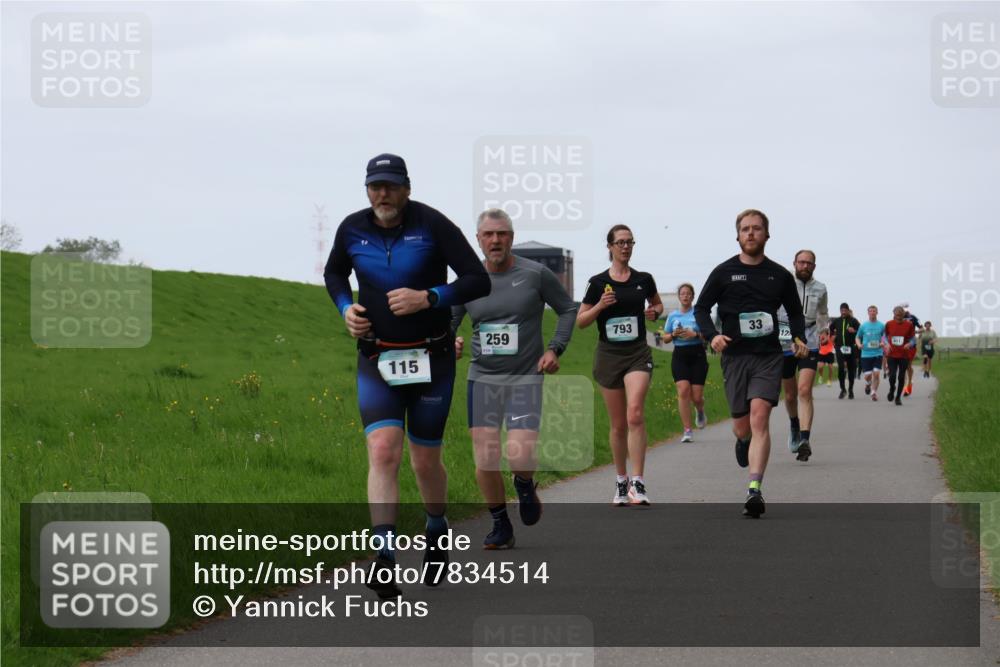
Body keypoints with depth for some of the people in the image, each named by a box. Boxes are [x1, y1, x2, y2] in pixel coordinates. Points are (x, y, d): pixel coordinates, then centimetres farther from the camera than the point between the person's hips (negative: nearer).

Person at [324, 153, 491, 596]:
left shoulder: (432, 225, -10)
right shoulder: (352, 230, 0)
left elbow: (479, 281, -11)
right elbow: (334, 273, 21)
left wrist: (428, 298, -24)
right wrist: (345, 308, 1)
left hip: (430, 360, -1)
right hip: (376, 362, 1)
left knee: (425, 462, 8)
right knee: (383, 452, -17)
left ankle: (437, 531, 38)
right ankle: (385, 558, -24)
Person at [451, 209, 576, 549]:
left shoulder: (535, 274, -2)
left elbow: (568, 309, 11)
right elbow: (446, 322, 12)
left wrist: (555, 348, -1)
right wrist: (449, 343, -11)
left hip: (525, 378, -2)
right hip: (482, 378, 2)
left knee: (520, 456, -15)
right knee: (485, 459, -5)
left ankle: (525, 487, 22)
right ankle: (500, 526, 16)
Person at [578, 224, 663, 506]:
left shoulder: (643, 280, 4)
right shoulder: (598, 282, 1)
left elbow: (658, 304, 23)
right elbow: (580, 321, 4)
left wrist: (654, 311, 0)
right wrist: (600, 305, -13)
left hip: (638, 354, -1)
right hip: (608, 355, 1)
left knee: (635, 414, -20)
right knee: (618, 424, 7)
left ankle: (638, 483, -22)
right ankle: (621, 482, 22)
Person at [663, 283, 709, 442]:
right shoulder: (673, 316, 10)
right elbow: (665, 338, 15)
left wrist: (695, 334, -18)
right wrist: (673, 334, -5)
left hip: (697, 355, -2)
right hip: (679, 356, 2)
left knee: (696, 396, -2)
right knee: (683, 391, -14)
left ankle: (700, 411, 37)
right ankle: (687, 431, -12)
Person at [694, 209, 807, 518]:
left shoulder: (780, 275, 8)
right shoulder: (723, 272, 4)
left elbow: (794, 311, 21)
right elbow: (701, 308, 7)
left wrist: (798, 337, 3)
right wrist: (712, 335, -11)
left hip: (768, 356, -1)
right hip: (735, 356, 1)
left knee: (759, 417, -19)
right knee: (742, 426, 7)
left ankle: (754, 490, -25)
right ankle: (742, 441, 47)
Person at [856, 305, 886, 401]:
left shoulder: (881, 325, 3)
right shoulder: (863, 325, 3)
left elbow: (885, 337, 14)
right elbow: (857, 337, 12)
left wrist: (882, 343, -7)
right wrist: (859, 344, -9)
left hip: (877, 353, 0)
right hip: (866, 353, 0)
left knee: (876, 374, -11)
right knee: (867, 375, -1)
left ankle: (874, 392, 0)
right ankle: (868, 384, 32)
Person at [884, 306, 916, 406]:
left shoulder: (909, 324, -3)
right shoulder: (889, 324, 0)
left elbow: (913, 338, 4)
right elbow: (885, 336, 14)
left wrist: (909, 344, -17)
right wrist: (887, 345, -5)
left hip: (904, 355, 0)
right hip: (892, 355, 0)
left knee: (901, 377, 3)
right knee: (892, 376, -10)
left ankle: (898, 397, 19)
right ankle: (892, 389, 22)